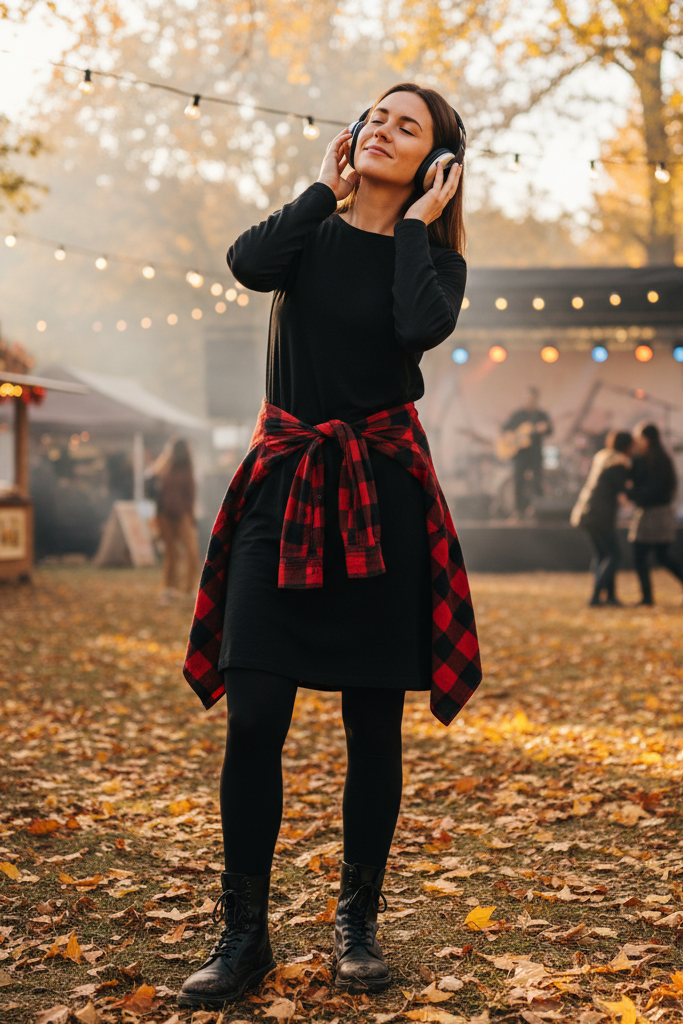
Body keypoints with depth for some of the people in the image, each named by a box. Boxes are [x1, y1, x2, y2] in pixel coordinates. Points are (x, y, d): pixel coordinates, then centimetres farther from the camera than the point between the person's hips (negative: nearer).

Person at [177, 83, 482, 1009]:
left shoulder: (434, 257, 6)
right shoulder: (313, 232, 10)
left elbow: (422, 325, -18)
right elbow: (248, 263, -13)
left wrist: (414, 224, -4)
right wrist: (326, 190, -1)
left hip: (381, 491, -1)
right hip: (286, 482, 1)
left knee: (372, 720, 4)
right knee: (253, 714, -6)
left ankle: (359, 924, 18)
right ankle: (244, 934, 5)